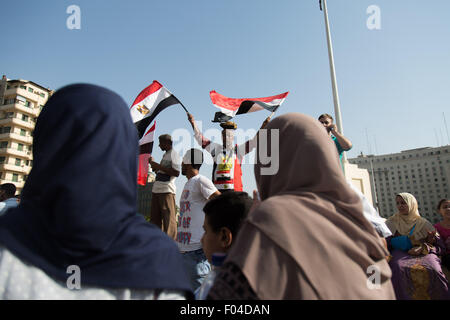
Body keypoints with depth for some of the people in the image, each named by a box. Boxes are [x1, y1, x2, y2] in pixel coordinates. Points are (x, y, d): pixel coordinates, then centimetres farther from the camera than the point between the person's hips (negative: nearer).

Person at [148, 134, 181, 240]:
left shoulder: (173, 154, -6)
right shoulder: (164, 155, 21)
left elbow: (176, 173, -19)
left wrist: (159, 166, -16)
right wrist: (154, 163, 16)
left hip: (167, 191, -9)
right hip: (156, 190, 9)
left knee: (169, 217, -7)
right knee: (155, 217, 12)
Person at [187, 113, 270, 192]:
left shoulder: (238, 150, 7)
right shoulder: (216, 148, 11)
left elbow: (254, 142, 4)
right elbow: (201, 139, 10)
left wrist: (263, 125, -5)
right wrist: (193, 123, 2)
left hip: (234, 189, -2)